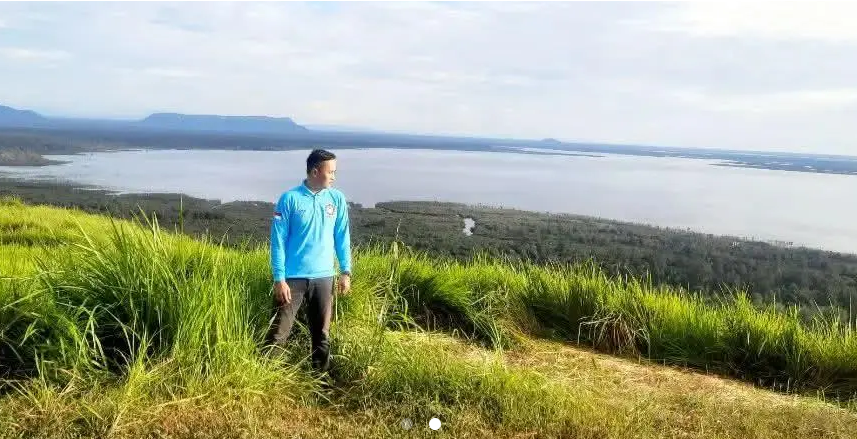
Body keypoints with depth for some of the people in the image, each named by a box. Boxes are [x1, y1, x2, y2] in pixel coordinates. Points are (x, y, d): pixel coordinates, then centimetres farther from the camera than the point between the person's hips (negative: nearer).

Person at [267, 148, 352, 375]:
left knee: (322, 333, 14)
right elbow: (278, 240, -8)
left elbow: (342, 237, 8)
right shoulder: (289, 199, -9)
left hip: (323, 277, 3)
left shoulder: (337, 199, 1)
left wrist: (345, 272, 5)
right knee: (279, 332, 3)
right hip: (292, 277, -3)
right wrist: (279, 278, -12)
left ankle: (321, 376, 28)